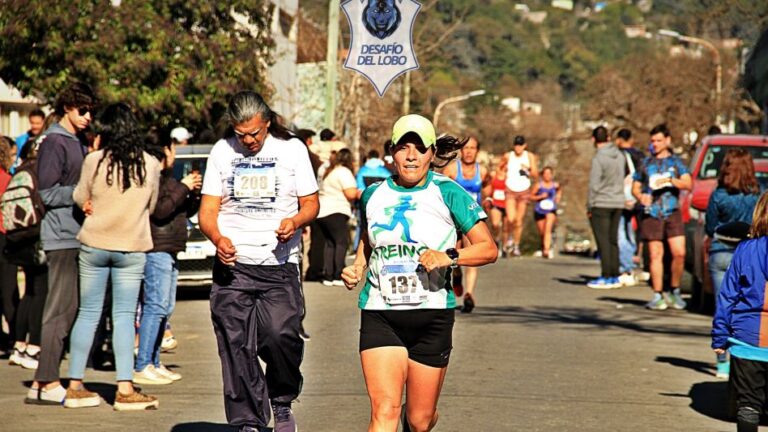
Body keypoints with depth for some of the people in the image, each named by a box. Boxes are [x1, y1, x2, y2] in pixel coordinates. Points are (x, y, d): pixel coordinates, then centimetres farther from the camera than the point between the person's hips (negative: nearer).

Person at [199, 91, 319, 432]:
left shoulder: (292, 149, 5)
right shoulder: (221, 152, 8)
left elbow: (311, 203, 9)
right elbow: (208, 208, 7)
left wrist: (296, 221, -14)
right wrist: (218, 239, -14)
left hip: (279, 266, -2)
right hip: (233, 264, 2)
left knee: (280, 335, -17)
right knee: (236, 348, -1)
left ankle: (282, 402, 9)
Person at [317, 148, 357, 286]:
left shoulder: (329, 172, 20)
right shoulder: (344, 172, -7)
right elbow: (351, 194, -16)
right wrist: (358, 193, 6)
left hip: (322, 212, 9)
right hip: (335, 212, -9)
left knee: (330, 243, 11)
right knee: (342, 242, -9)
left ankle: (327, 276, 6)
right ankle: (338, 276, -17)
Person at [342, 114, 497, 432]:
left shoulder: (448, 193, -3)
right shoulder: (374, 194, 7)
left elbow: (489, 249, -4)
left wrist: (449, 257, -20)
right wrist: (357, 268, 9)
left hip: (432, 315, -1)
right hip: (379, 314, 1)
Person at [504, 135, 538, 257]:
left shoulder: (530, 156, -1)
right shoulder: (508, 156, 1)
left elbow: (536, 175, -2)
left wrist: (528, 170, -19)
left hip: (524, 191, 0)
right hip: (510, 191, 0)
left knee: (519, 220, 3)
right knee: (511, 219, -15)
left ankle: (516, 246, 16)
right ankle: (512, 238, 14)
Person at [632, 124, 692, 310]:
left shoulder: (676, 162, 12)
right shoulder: (646, 163, 17)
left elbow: (688, 184, 0)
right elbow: (635, 187, 19)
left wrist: (670, 180, -15)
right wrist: (640, 196, -3)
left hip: (672, 213, -1)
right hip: (651, 213, 1)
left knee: (679, 253, -11)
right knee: (656, 255, -3)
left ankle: (675, 292, 4)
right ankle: (657, 296, 0)